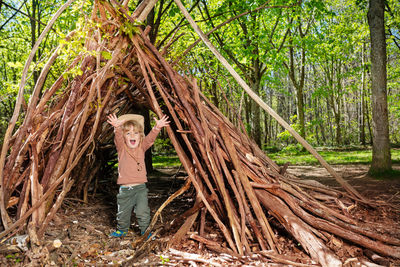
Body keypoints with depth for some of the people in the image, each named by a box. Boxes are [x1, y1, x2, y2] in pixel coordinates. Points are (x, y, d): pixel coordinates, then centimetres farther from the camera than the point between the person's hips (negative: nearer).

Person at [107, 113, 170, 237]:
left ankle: (145, 231, 17)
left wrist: (157, 128, -34)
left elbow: (150, 138, -14)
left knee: (143, 212, -7)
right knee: (123, 213, 15)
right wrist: (117, 128, -44)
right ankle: (122, 229, 42)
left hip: (140, 187, 0)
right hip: (125, 188, 0)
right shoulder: (121, 148, -1)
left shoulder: (142, 147, 4)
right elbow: (118, 138, -21)